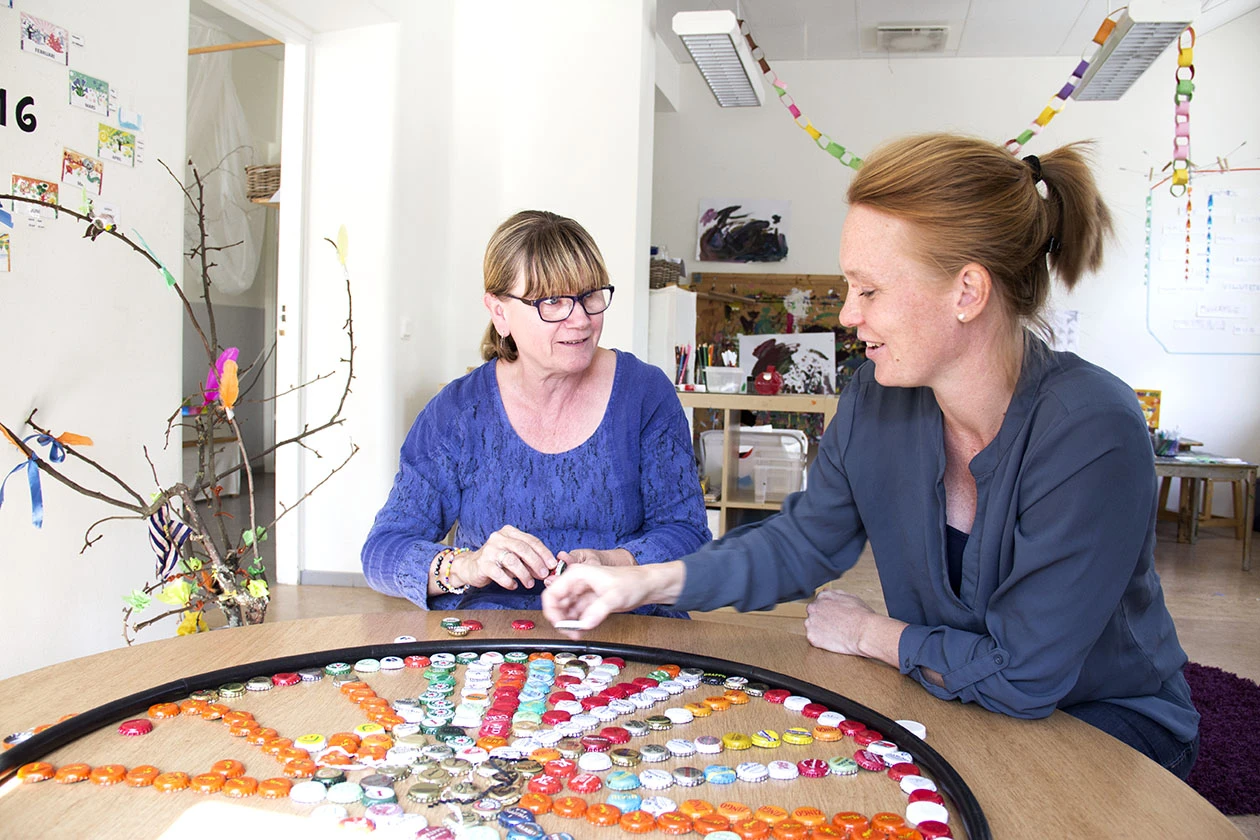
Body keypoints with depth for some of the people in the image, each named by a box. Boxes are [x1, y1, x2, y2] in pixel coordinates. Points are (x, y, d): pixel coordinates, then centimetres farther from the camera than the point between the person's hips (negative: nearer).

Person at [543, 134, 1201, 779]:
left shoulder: (1091, 435, -30)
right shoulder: (876, 397, -11)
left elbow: (1022, 676, -26)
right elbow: (801, 544, 1)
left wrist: (868, 634, -11)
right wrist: (646, 582, -9)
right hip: (944, 705, 5)